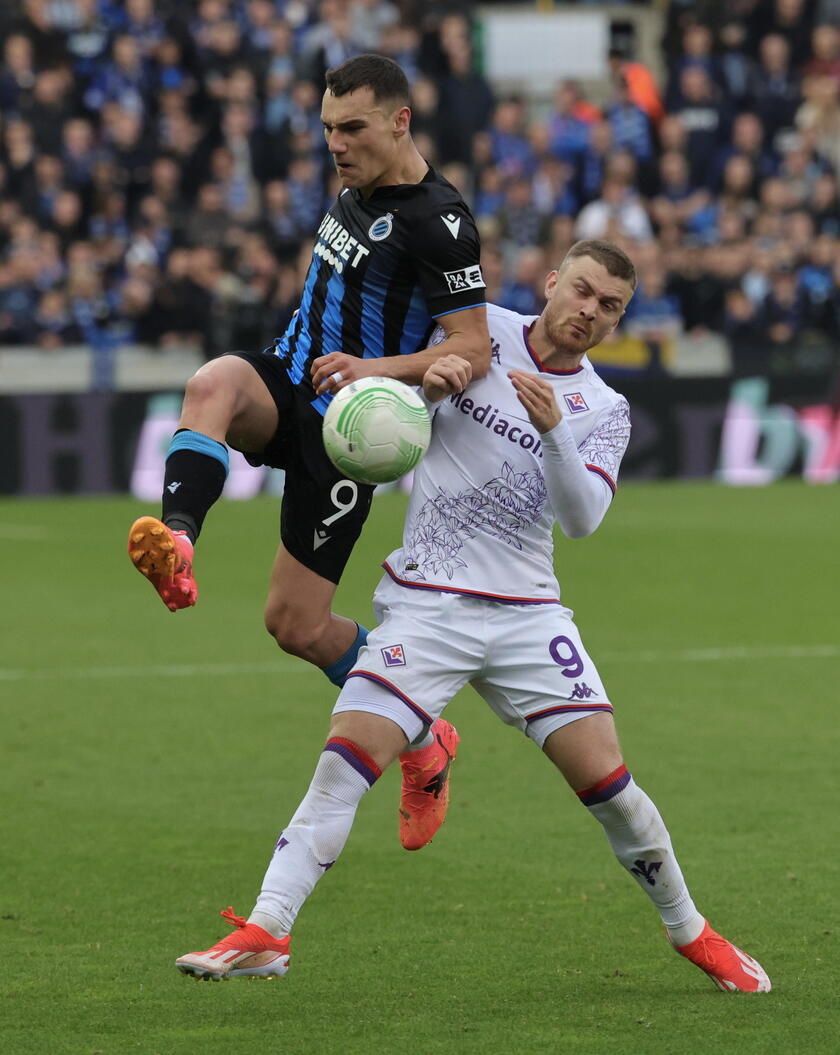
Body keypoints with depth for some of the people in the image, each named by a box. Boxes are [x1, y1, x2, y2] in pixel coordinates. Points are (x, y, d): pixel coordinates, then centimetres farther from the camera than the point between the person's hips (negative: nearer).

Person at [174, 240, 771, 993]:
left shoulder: (604, 410, 6)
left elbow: (582, 518, -9)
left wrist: (553, 428, -25)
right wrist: (428, 386, -15)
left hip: (526, 612, 1)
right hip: (424, 603, -1)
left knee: (607, 781, -6)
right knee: (344, 766, -16)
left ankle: (690, 933, 14)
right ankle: (265, 935, -16)